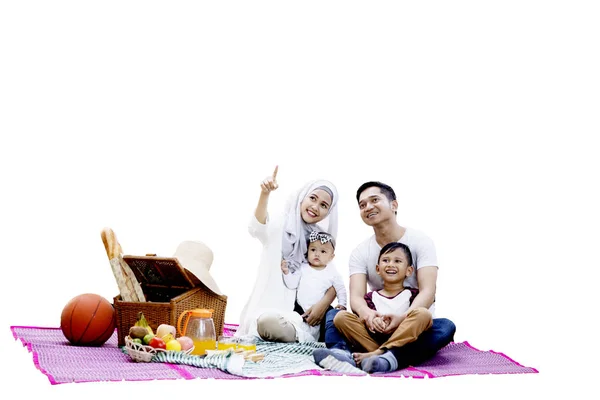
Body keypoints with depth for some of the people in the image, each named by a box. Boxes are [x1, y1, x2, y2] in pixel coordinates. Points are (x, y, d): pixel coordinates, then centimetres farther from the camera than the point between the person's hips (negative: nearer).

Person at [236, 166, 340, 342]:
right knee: (268, 323, -37)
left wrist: (324, 303, -15)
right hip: (271, 306, -4)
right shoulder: (279, 224, 0)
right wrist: (264, 194, -42)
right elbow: (256, 229, -24)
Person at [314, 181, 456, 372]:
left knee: (446, 326, -32)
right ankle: (342, 352, -50)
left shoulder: (420, 241, -5)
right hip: (378, 326, 2)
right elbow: (356, 296, -13)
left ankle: (391, 356, -55)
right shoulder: (360, 253, 2)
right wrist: (367, 313, -40)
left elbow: (428, 292, -17)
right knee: (333, 315, -18)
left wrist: (403, 318, -39)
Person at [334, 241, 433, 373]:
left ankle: (377, 353, -34)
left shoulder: (412, 294, 14)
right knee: (341, 317, -14)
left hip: (403, 341, -1)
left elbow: (419, 317, 1)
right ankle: (386, 357, -31)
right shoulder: (371, 296, 18)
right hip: (373, 340, 1)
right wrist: (373, 320, -20)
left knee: (423, 313, -24)